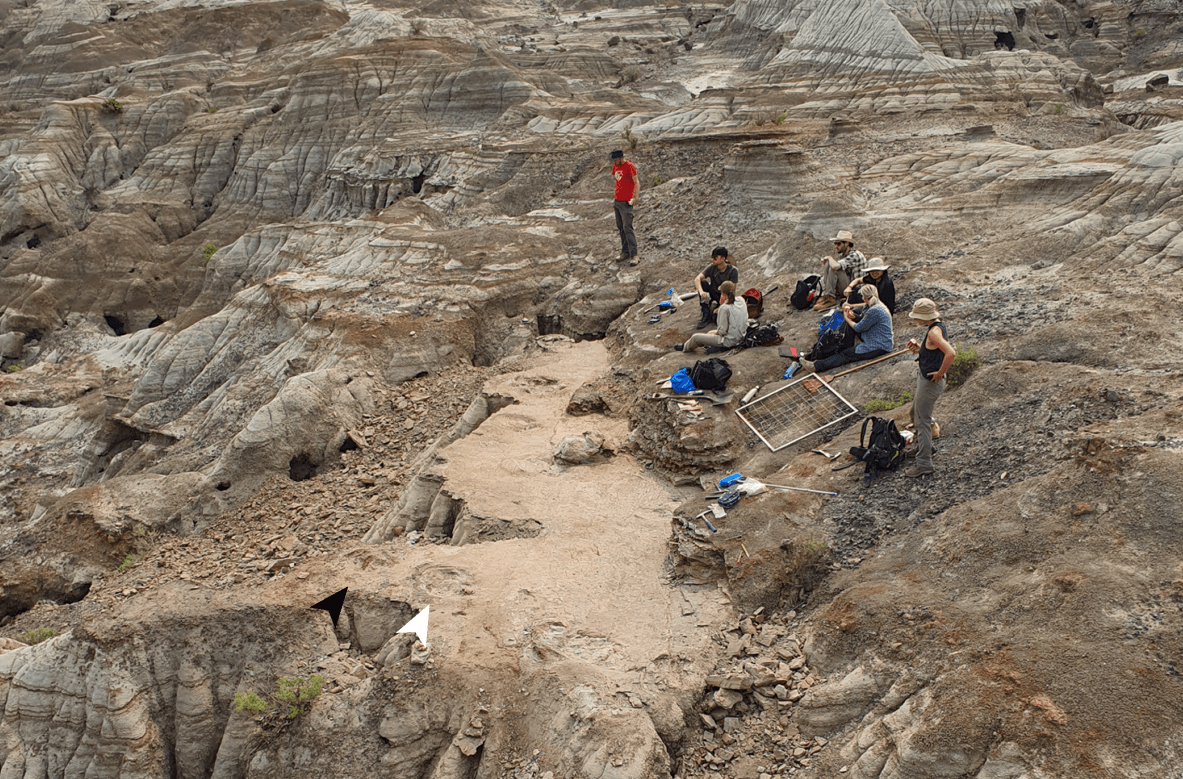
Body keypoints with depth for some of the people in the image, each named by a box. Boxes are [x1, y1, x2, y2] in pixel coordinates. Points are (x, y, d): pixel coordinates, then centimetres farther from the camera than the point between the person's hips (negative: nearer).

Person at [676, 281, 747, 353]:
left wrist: (717, 332, 2)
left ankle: (685, 347, 37)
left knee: (695, 337, 5)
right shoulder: (741, 301, -2)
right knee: (711, 332, 34)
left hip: (729, 341, -9)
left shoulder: (724, 308, -24)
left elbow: (723, 330, -21)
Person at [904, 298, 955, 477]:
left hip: (930, 382, -11)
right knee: (915, 413, 26)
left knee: (922, 420, -3)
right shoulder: (937, 326, 7)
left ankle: (924, 463, 4)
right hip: (924, 378, 11)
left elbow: (951, 353, -37)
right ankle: (924, 447, 43)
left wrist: (940, 373, -25)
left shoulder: (934, 332, -25)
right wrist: (918, 347, 2)